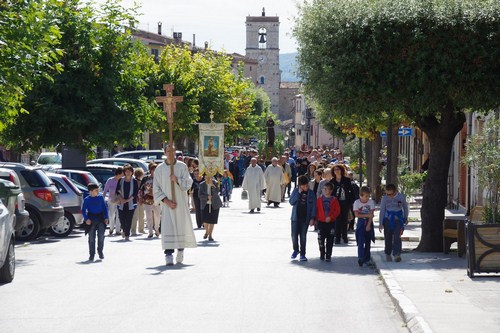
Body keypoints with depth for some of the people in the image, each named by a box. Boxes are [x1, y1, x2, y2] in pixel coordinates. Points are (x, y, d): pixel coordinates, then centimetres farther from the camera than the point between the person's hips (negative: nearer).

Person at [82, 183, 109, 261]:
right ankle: (91, 254, 11)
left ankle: (100, 252, 16)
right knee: (91, 237, 3)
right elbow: (83, 210, -3)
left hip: (100, 219, 2)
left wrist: (106, 217, 1)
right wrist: (86, 219, -15)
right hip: (91, 220, -2)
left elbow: (105, 208, 9)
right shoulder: (87, 199, -4)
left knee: (101, 236, 0)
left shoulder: (101, 197, 3)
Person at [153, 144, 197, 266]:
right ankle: (168, 256, -16)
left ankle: (180, 251, 26)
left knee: (182, 227, 6)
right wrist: (166, 200, -10)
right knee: (168, 229, -11)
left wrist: (177, 180, -20)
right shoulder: (160, 169, 4)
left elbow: (188, 183, -3)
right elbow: (156, 189, 2)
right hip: (167, 203, -1)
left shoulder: (182, 166, 4)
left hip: (181, 202, 1)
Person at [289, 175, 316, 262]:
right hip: (295, 217, 1)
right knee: (294, 235, 2)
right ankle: (296, 250, 26)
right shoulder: (296, 191, 1)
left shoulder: (311, 193, -2)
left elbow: (314, 206, -1)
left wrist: (312, 218, -8)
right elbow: (291, 202, -7)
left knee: (303, 236, 2)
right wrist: (299, 193, -15)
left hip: (305, 218, -1)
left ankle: (302, 254, 10)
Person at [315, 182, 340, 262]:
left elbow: (337, 210, -5)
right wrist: (316, 219, 2)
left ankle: (328, 255, 9)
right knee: (321, 239, 3)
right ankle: (322, 254, 16)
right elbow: (316, 210, 6)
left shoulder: (334, 200, -2)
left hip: (331, 222, -1)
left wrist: (331, 217, -15)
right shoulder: (319, 199, 3)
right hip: (321, 222, 1)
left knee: (330, 240, 2)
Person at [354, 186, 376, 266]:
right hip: (361, 223, -2)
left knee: (368, 242, 7)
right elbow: (356, 214, -11)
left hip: (369, 223, 2)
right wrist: (367, 215, -17)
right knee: (361, 241, -12)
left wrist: (368, 225, -13)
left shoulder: (371, 202, -5)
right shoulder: (357, 202, -8)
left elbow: (371, 215, -7)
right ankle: (360, 258, -16)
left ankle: (367, 259, 16)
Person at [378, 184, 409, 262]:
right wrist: (380, 223, -2)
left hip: (398, 220, -1)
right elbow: (382, 211, 2)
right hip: (388, 220, 1)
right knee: (388, 238, 3)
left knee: (397, 237, -15)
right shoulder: (384, 198, -3)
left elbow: (405, 207, 11)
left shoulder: (401, 197, -5)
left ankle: (397, 254, -20)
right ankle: (388, 254, 18)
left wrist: (406, 218, 18)